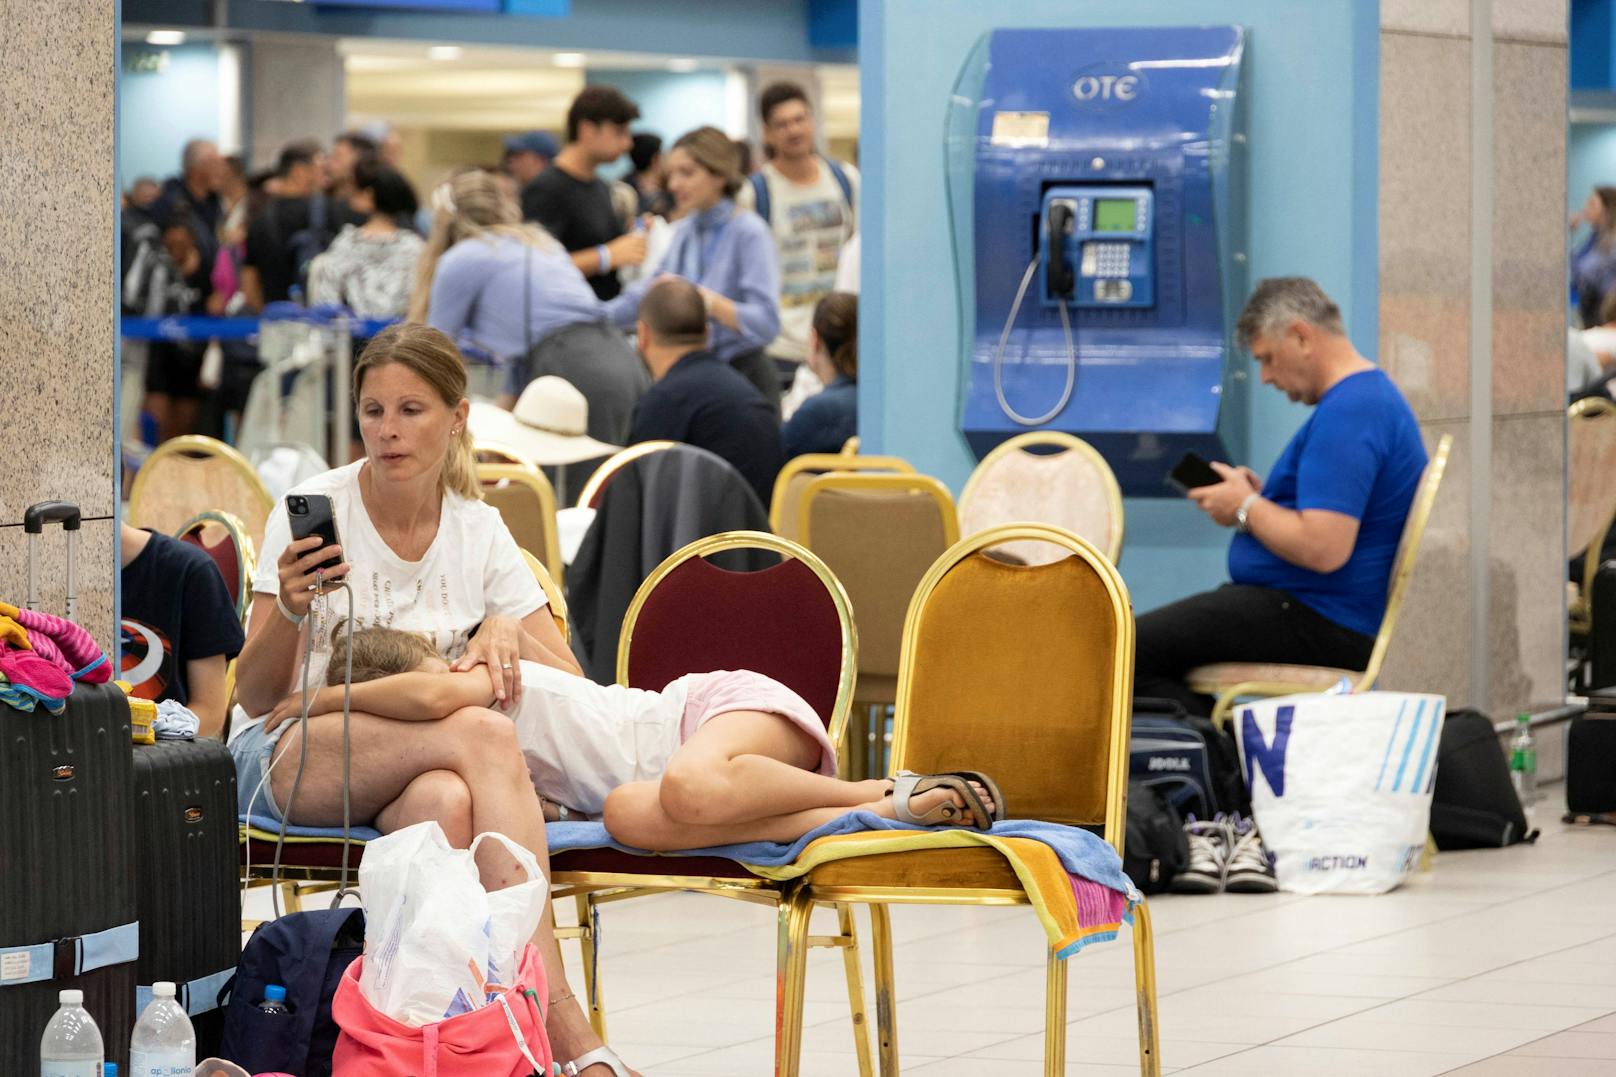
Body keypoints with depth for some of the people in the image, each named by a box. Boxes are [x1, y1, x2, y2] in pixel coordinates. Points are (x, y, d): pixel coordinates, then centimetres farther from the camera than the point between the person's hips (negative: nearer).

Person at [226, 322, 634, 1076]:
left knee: (447, 802, -39)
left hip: (420, 769, 3)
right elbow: (254, 698, -6)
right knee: (485, 732, -34)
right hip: (287, 756, -3)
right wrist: (290, 611, -26)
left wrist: (506, 631, -13)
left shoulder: (478, 530, 6)